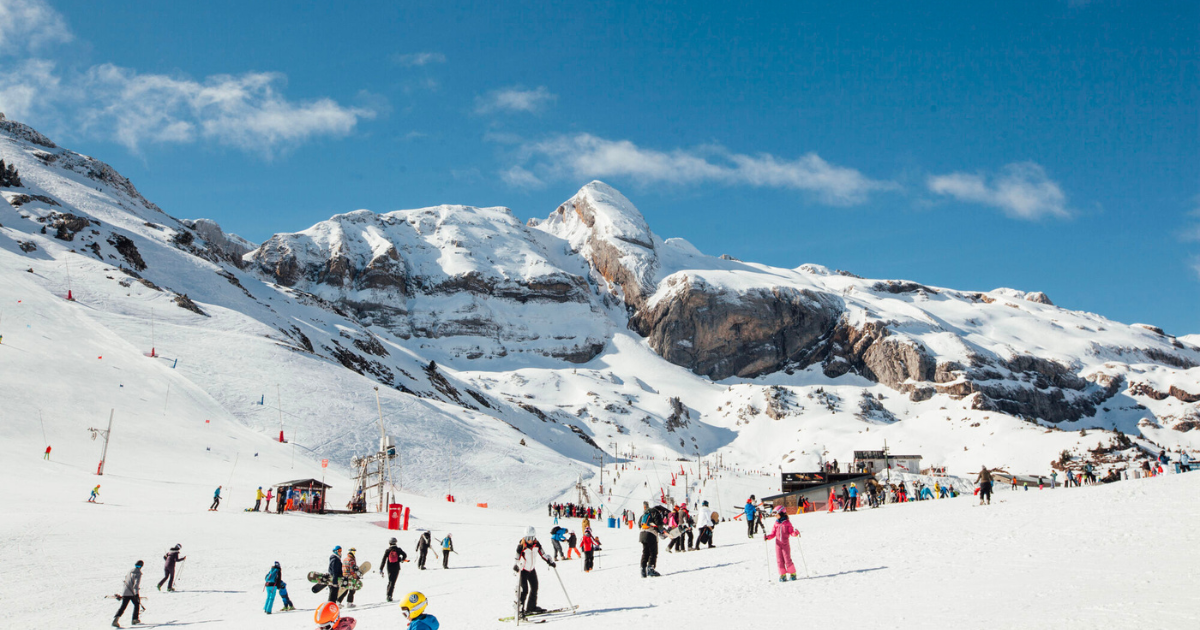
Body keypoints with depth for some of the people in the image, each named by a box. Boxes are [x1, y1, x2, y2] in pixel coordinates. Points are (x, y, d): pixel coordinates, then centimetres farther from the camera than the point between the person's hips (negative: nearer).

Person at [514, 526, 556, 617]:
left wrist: (550, 561, 3)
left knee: (534, 587, 12)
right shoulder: (521, 546, -21)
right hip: (523, 570, -6)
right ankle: (519, 609, -5)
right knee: (524, 589, -12)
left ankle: (531, 607, 27)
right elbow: (517, 558, -27)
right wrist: (516, 566, -44)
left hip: (532, 569, 6)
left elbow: (542, 553, 7)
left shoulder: (536, 544, -5)